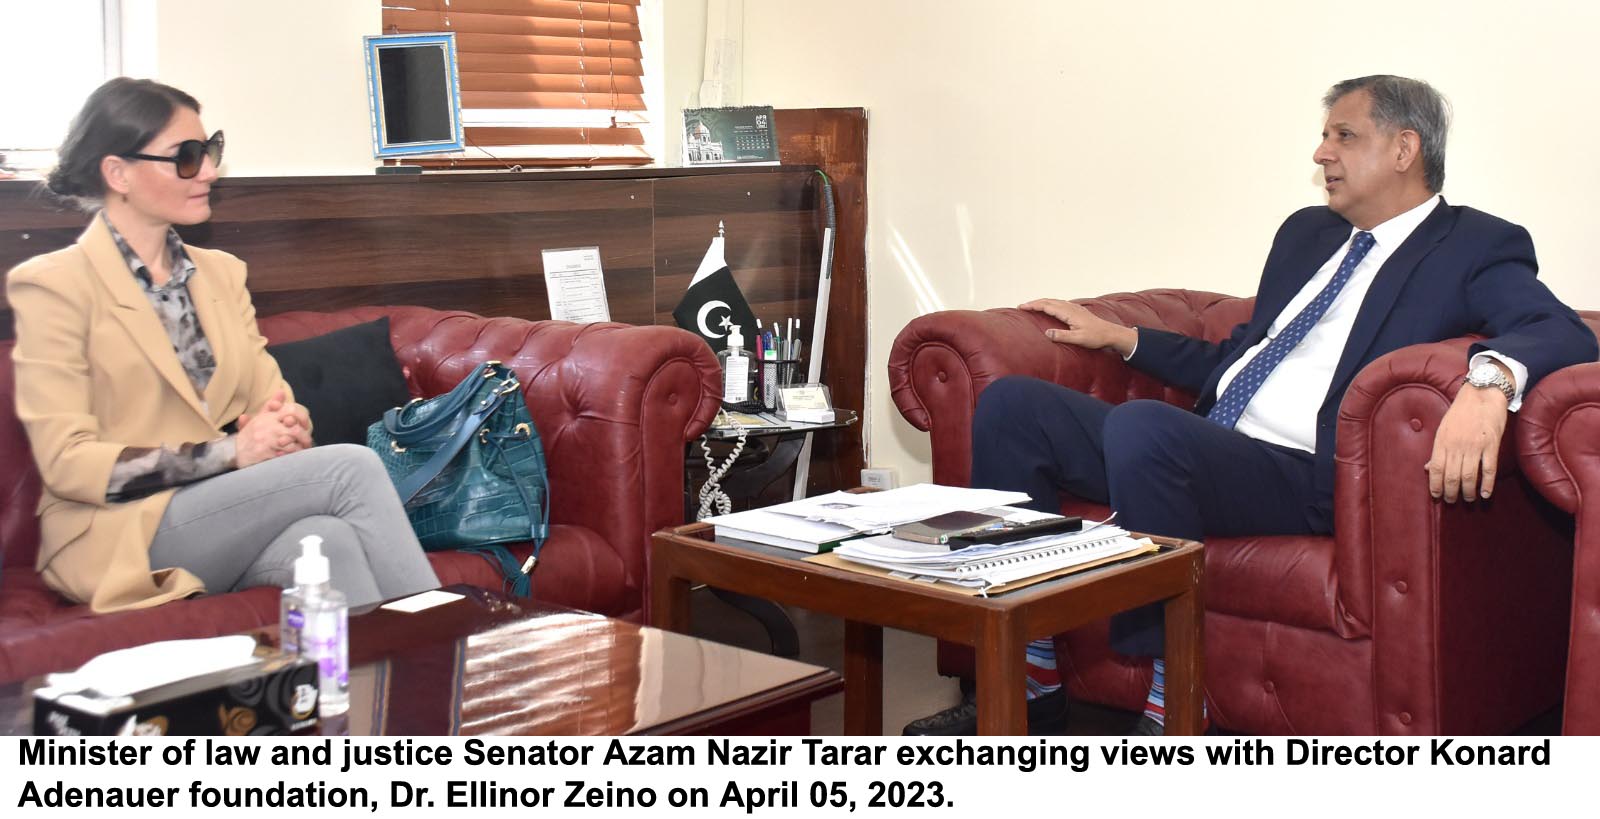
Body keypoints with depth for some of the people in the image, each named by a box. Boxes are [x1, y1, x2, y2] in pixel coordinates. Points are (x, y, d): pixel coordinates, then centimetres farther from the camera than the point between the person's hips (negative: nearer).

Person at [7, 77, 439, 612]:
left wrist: (284, 427, -12)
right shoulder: (55, 286, -3)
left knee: (328, 539, -32)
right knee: (352, 467, -25)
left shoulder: (221, 273, 17)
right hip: (125, 535, -5)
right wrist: (231, 452, -18)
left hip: (232, 517, 5)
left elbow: (275, 399, 15)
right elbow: (67, 463, -10)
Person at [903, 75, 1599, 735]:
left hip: (1304, 478, -8)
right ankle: (1029, 681, -7)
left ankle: (1173, 704, -22)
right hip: (1200, 450, 8)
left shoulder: (1476, 247, 3)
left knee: (1141, 425, -36)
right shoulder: (1307, 233, 26)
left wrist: (1488, 380, -37)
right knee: (1011, 403, -6)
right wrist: (1120, 336, 24)